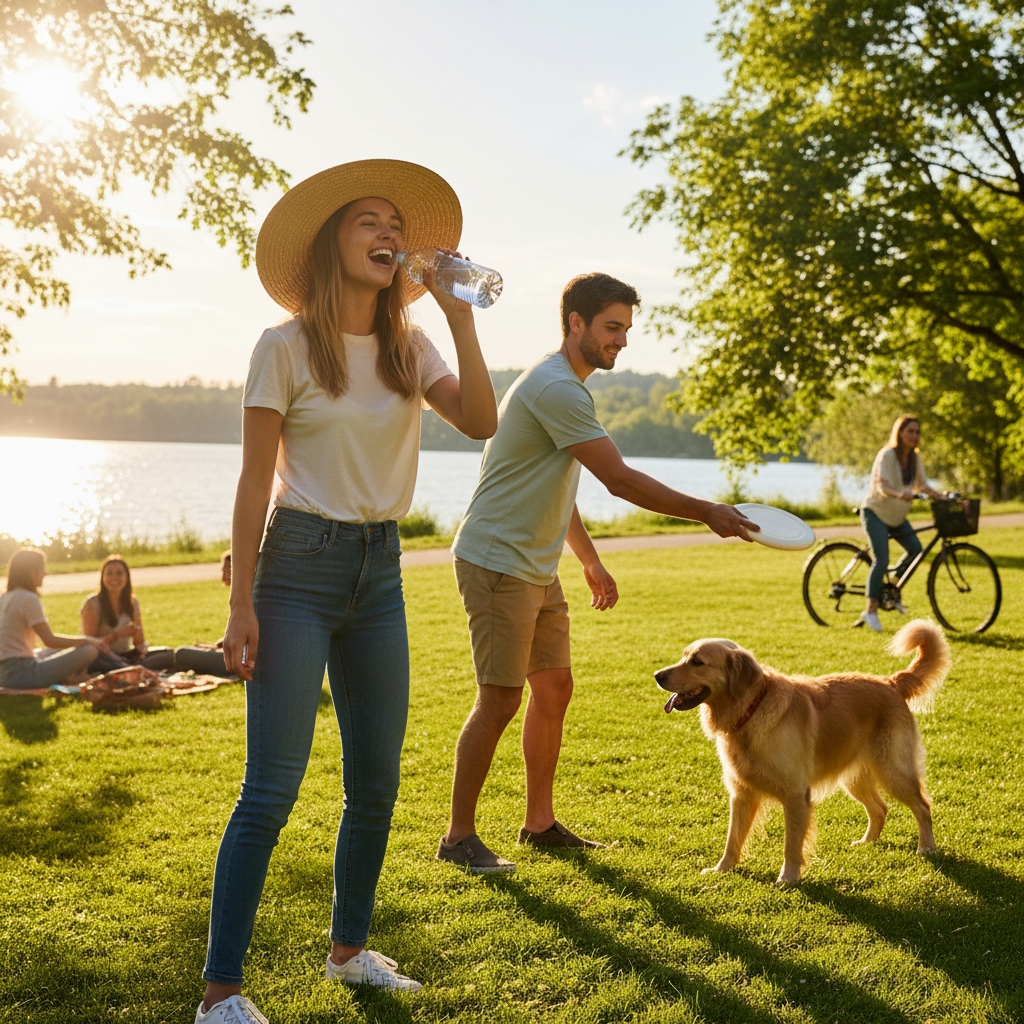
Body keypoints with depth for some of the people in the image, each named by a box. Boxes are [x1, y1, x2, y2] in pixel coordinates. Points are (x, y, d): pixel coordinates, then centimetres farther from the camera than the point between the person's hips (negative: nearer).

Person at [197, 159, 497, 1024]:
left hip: (379, 571, 6)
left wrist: (459, 319, -13)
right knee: (272, 790, -8)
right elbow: (255, 481, -7)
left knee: (377, 781, 12)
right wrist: (243, 604, -11)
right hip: (300, 567, -5)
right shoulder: (286, 349, -6)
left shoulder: (410, 350, 7)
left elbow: (481, 422, -9)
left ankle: (350, 947, 30)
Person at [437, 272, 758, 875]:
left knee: (555, 688, 12)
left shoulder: (568, 389, 16)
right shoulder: (555, 388, -18)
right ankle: (459, 837, 3)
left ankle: (540, 822, 23)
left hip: (538, 568, 10)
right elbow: (621, 480, -21)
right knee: (501, 700, -8)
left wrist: (591, 561, 25)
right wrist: (706, 513, -17)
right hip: (497, 562, -10)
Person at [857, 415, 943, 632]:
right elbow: (882, 486, -31)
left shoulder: (915, 458, 2)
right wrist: (899, 494, -50)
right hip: (875, 511, -7)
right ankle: (871, 611, -12)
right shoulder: (887, 455, -19)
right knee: (881, 559, -17)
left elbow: (922, 485, 3)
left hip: (896, 514, 7)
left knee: (915, 548, -6)